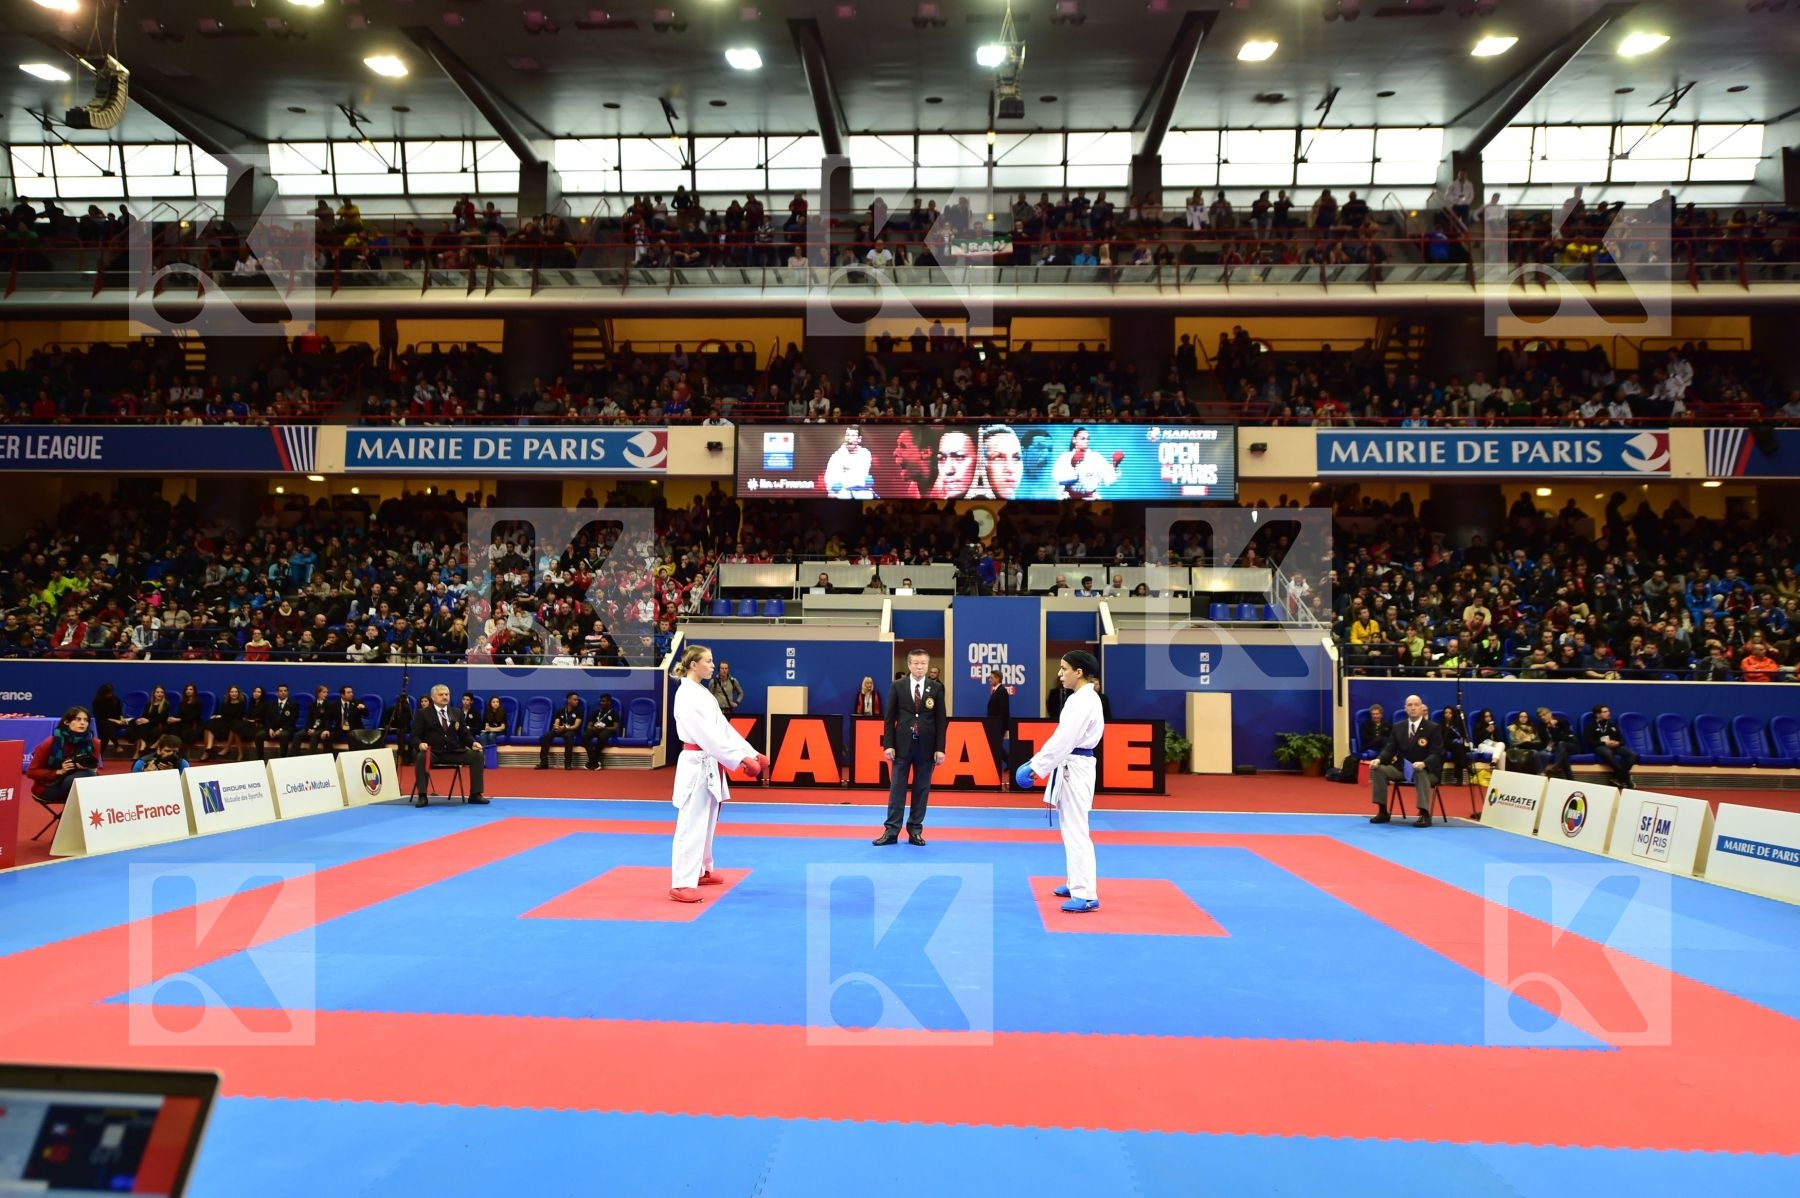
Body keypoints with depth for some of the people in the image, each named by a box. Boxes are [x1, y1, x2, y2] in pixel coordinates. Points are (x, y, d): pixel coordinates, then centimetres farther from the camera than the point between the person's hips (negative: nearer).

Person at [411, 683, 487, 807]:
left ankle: (475, 794, -13)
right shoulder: (423, 713, 4)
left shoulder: (457, 713, 17)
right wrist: (420, 744, -25)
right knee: (421, 758, -38)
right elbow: (415, 736, -2)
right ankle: (422, 796, -27)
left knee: (478, 755, -17)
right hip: (432, 752, -4)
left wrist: (473, 743, -5)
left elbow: (464, 734, 16)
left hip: (454, 752, 4)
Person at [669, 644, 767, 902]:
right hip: (696, 765, -10)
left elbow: (724, 728, 13)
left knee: (707, 822, 19)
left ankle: (701, 871, 33)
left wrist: (751, 753, 6)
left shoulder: (703, 693, 14)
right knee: (691, 825, -9)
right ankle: (681, 885, -7)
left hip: (709, 765, 10)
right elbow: (708, 734, -23)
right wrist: (739, 758, -24)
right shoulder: (687, 695, -16)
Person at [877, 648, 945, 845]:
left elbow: (940, 720, 1)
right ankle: (891, 830, 6)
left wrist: (940, 748, -5)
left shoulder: (936, 688, 1)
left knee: (922, 789, 6)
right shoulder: (898, 687, 1)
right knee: (897, 788, 2)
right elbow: (889, 717, 1)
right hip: (902, 745, -1)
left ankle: (915, 830, 15)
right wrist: (888, 744, -6)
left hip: (926, 746, 1)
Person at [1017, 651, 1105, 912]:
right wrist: (1038, 762, 12)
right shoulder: (1080, 697, 14)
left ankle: (1086, 895, -9)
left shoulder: (1084, 701, -19)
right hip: (1071, 767, 11)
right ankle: (1076, 883, 29)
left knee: (1075, 831, -10)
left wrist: (1036, 767, -21)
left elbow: (1064, 739, -24)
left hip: (1075, 769, -11)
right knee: (1070, 828, 18)